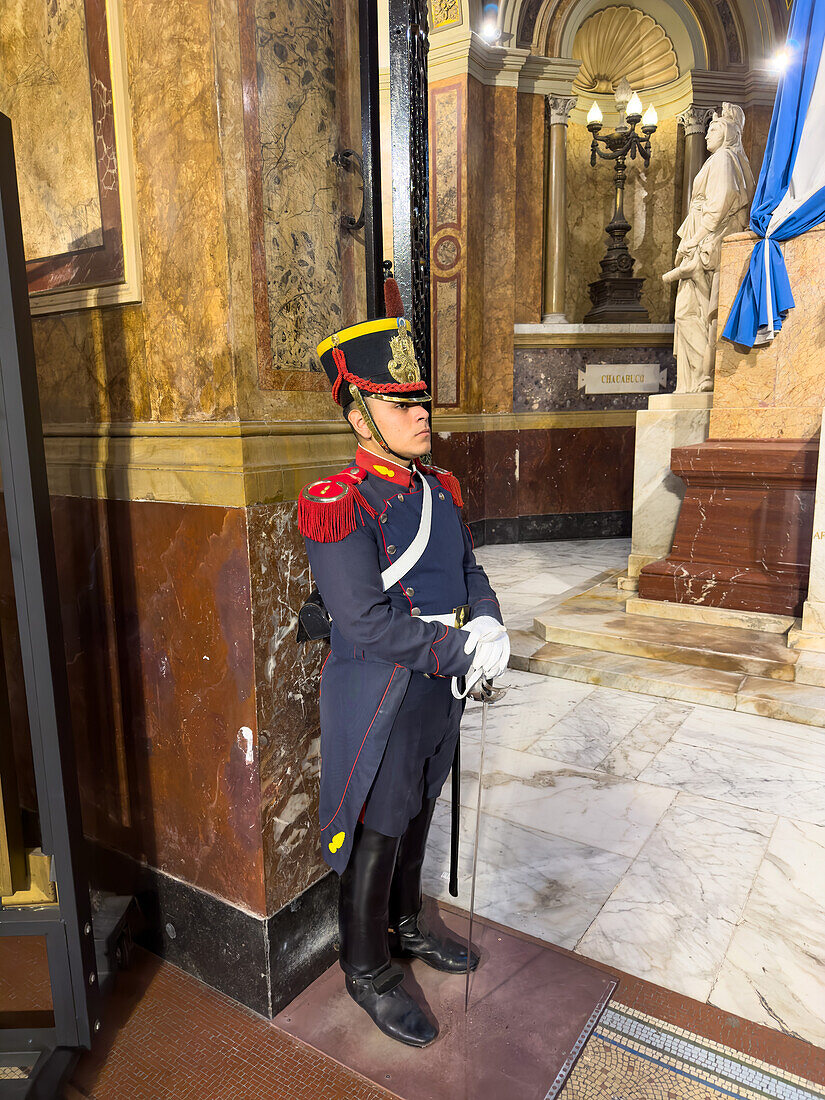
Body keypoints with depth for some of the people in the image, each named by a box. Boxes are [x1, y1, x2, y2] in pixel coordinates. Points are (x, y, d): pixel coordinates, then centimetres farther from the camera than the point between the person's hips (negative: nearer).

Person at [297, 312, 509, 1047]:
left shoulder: (440, 489, 3)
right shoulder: (338, 506, -22)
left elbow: (470, 571, 10)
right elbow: (367, 625, -26)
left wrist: (489, 624, -10)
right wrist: (463, 652, -22)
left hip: (442, 688, 7)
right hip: (380, 701, -7)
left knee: (418, 815, 25)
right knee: (376, 836, 11)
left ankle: (406, 925, 49)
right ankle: (369, 970, 35)